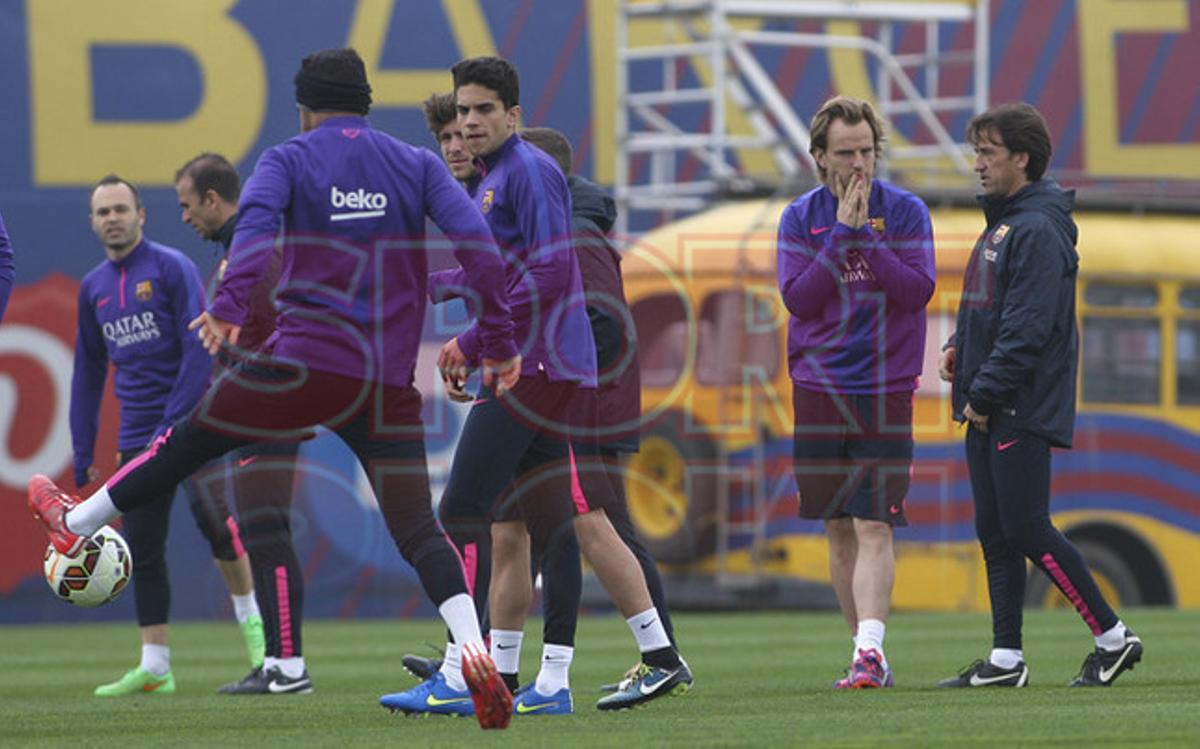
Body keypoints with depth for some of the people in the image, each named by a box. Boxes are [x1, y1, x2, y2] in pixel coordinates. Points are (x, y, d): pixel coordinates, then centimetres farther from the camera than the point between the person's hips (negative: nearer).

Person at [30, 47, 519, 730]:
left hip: (304, 366, -2)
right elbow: (476, 241, -1)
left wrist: (230, 303, -28)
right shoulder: (418, 165, 12)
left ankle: (74, 524, 36)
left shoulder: (290, 160, 5)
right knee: (418, 532, 0)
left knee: (188, 442, 19)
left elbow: (257, 222, -16)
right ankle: (478, 657, -20)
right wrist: (499, 342, 2)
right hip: (389, 385, 2)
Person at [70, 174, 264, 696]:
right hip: (137, 435, 5)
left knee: (210, 516, -21)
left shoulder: (172, 268, -5)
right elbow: (88, 373, 19)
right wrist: (82, 453, 13)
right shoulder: (93, 288, 13)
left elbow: (199, 350, -10)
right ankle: (154, 667, 5)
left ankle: (251, 619, 0)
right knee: (142, 550, 1)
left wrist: (171, 426, -17)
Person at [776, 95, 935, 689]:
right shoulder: (800, 217, 5)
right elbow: (798, 298, -6)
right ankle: (865, 653, 16)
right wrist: (841, 234, -12)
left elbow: (918, 290, -10)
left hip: (885, 393, -3)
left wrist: (866, 235, -16)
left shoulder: (905, 212, 0)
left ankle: (870, 649, -19)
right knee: (838, 530, 7)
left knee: (874, 528, -12)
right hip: (818, 393, 3)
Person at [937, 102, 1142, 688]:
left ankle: (1113, 637, 0)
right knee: (995, 535, 8)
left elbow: (1028, 328, -20)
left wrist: (984, 395, -18)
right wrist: (958, 348, 8)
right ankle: (1005, 660, 11)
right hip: (988, 414, 10)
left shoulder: (1038, 231, -15)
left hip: (1022, 412, -10)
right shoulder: (1000, 226, 16)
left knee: (1027, 530, -8)